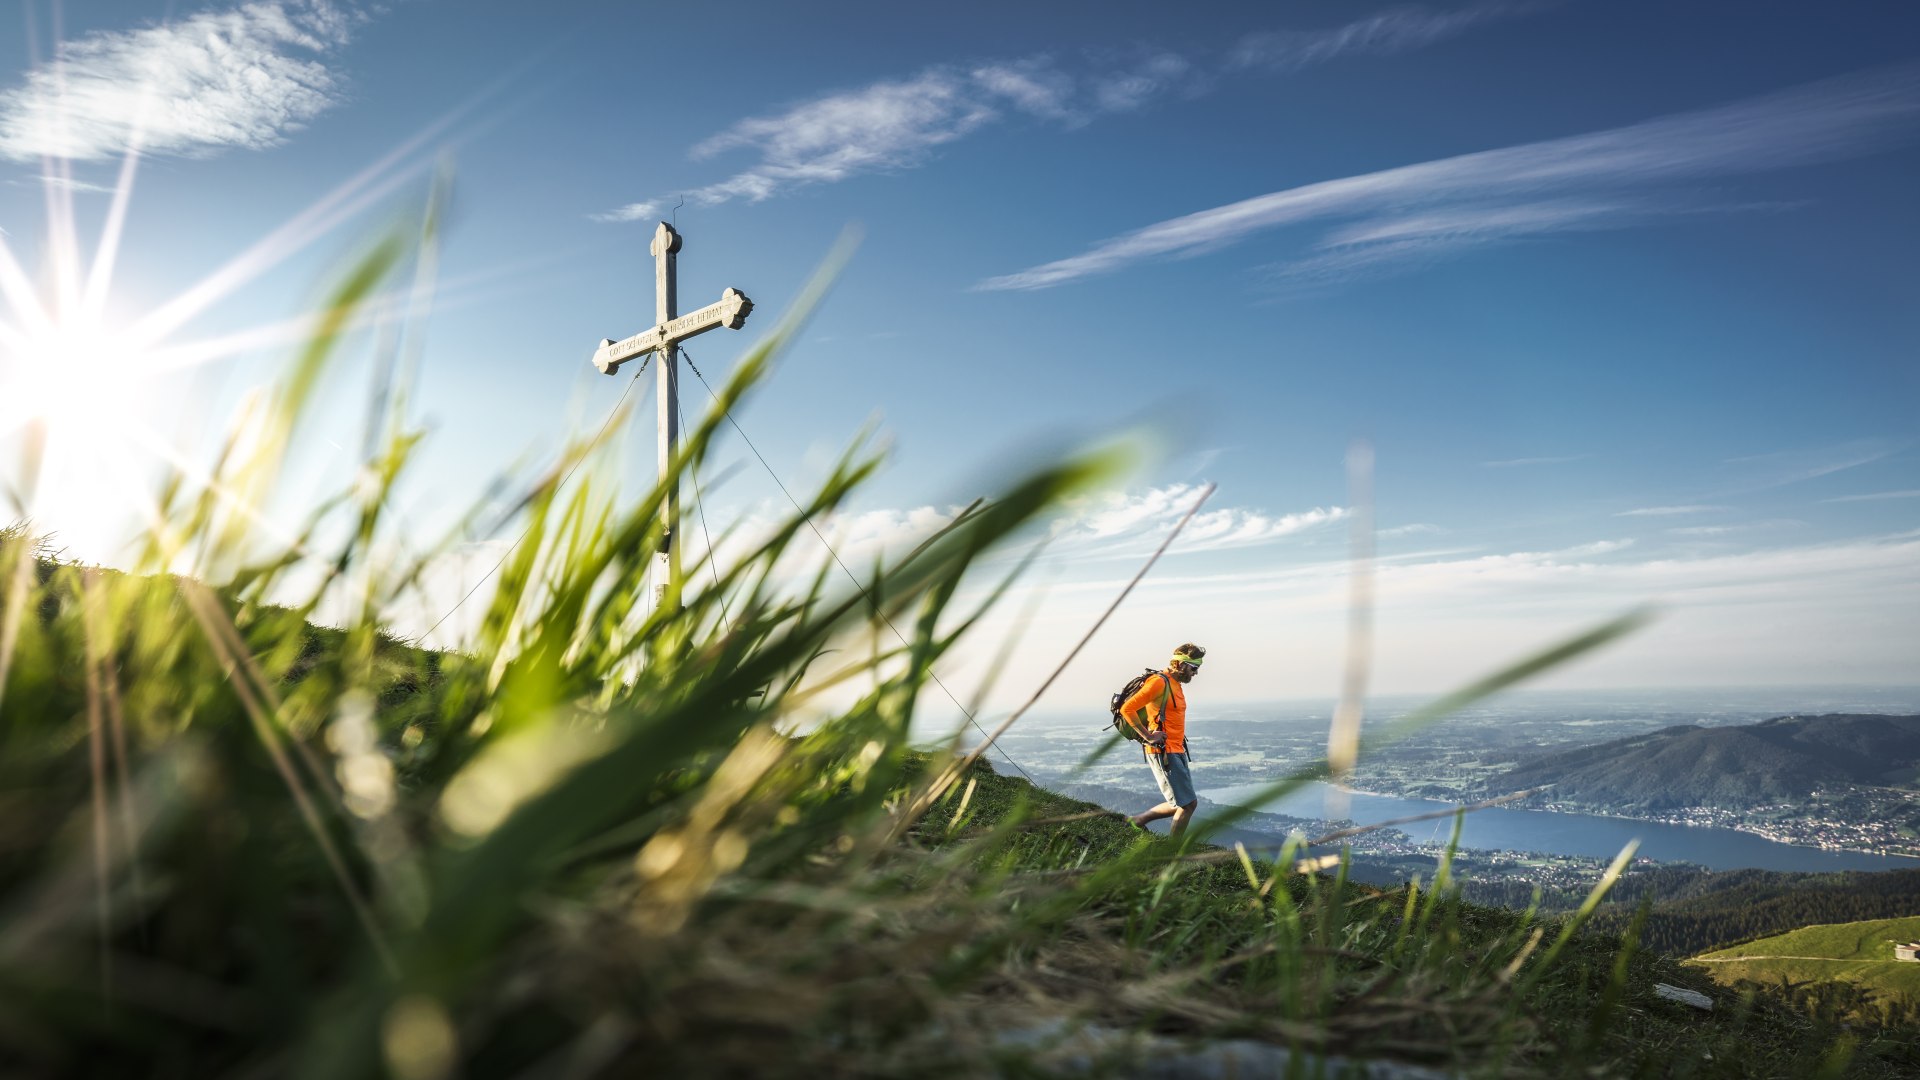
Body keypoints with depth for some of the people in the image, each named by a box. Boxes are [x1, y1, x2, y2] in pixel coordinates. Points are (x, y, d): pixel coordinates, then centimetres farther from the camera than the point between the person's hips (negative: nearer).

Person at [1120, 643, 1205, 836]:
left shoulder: (1177, 685, 16)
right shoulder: (1159, 682, -15)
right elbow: (1127, 709, -22)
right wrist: (1148, 736, -20)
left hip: (1176, 751, 10)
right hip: (1162, 752, -10)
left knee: (1189, 803, 11)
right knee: (1187, 804, -8)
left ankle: (1137, 820, 22)